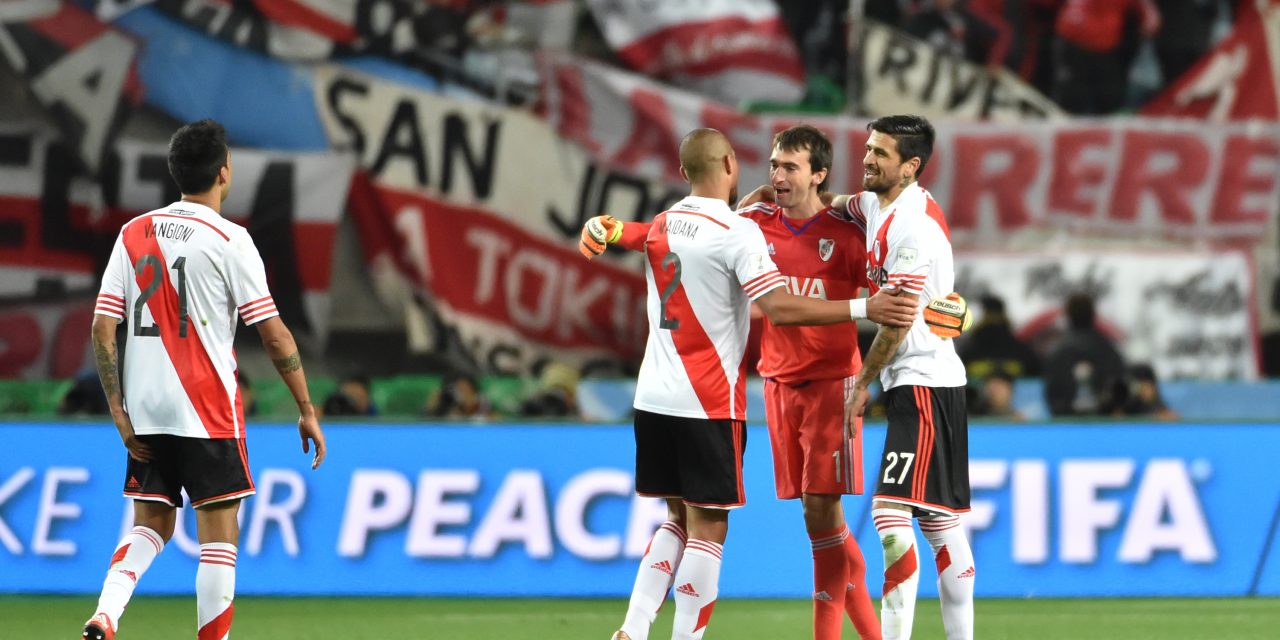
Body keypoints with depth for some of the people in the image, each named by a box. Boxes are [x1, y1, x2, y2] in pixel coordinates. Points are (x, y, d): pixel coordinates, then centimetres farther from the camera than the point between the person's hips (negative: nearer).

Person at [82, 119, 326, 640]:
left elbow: (102, 328, 3)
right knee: (219, 534, 1)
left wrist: (118, 409, 5)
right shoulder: (228, 240, -8)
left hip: (145, 411, 5)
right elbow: (275, 334, -8)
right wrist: (307, 411, -1)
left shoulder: (133, 234, 7)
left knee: (151, 526, 14)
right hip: (206, 409, -5)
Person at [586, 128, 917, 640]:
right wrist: (864, 309, -21)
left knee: (679, 520, 17)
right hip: (709, 406, -7)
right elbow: (781, 309, -21)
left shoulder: (661, 227, 9)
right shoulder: (738, 232, -13)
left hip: (654, 400, 7)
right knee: (708, 528, 0)